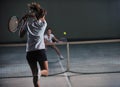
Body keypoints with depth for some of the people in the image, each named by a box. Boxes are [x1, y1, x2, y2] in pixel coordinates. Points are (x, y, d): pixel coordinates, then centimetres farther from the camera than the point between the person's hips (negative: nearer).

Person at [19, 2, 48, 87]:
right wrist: (34, 17, 30)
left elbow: (21, 35, 17)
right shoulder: (44, 23, 4)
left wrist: (24, 23, 23)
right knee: (46, 71, 11)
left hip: (29, 52, 2)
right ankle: (39, 72, -21)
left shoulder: (28, 22, 6)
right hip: (40, 50, -2)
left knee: (35, 75, 13)